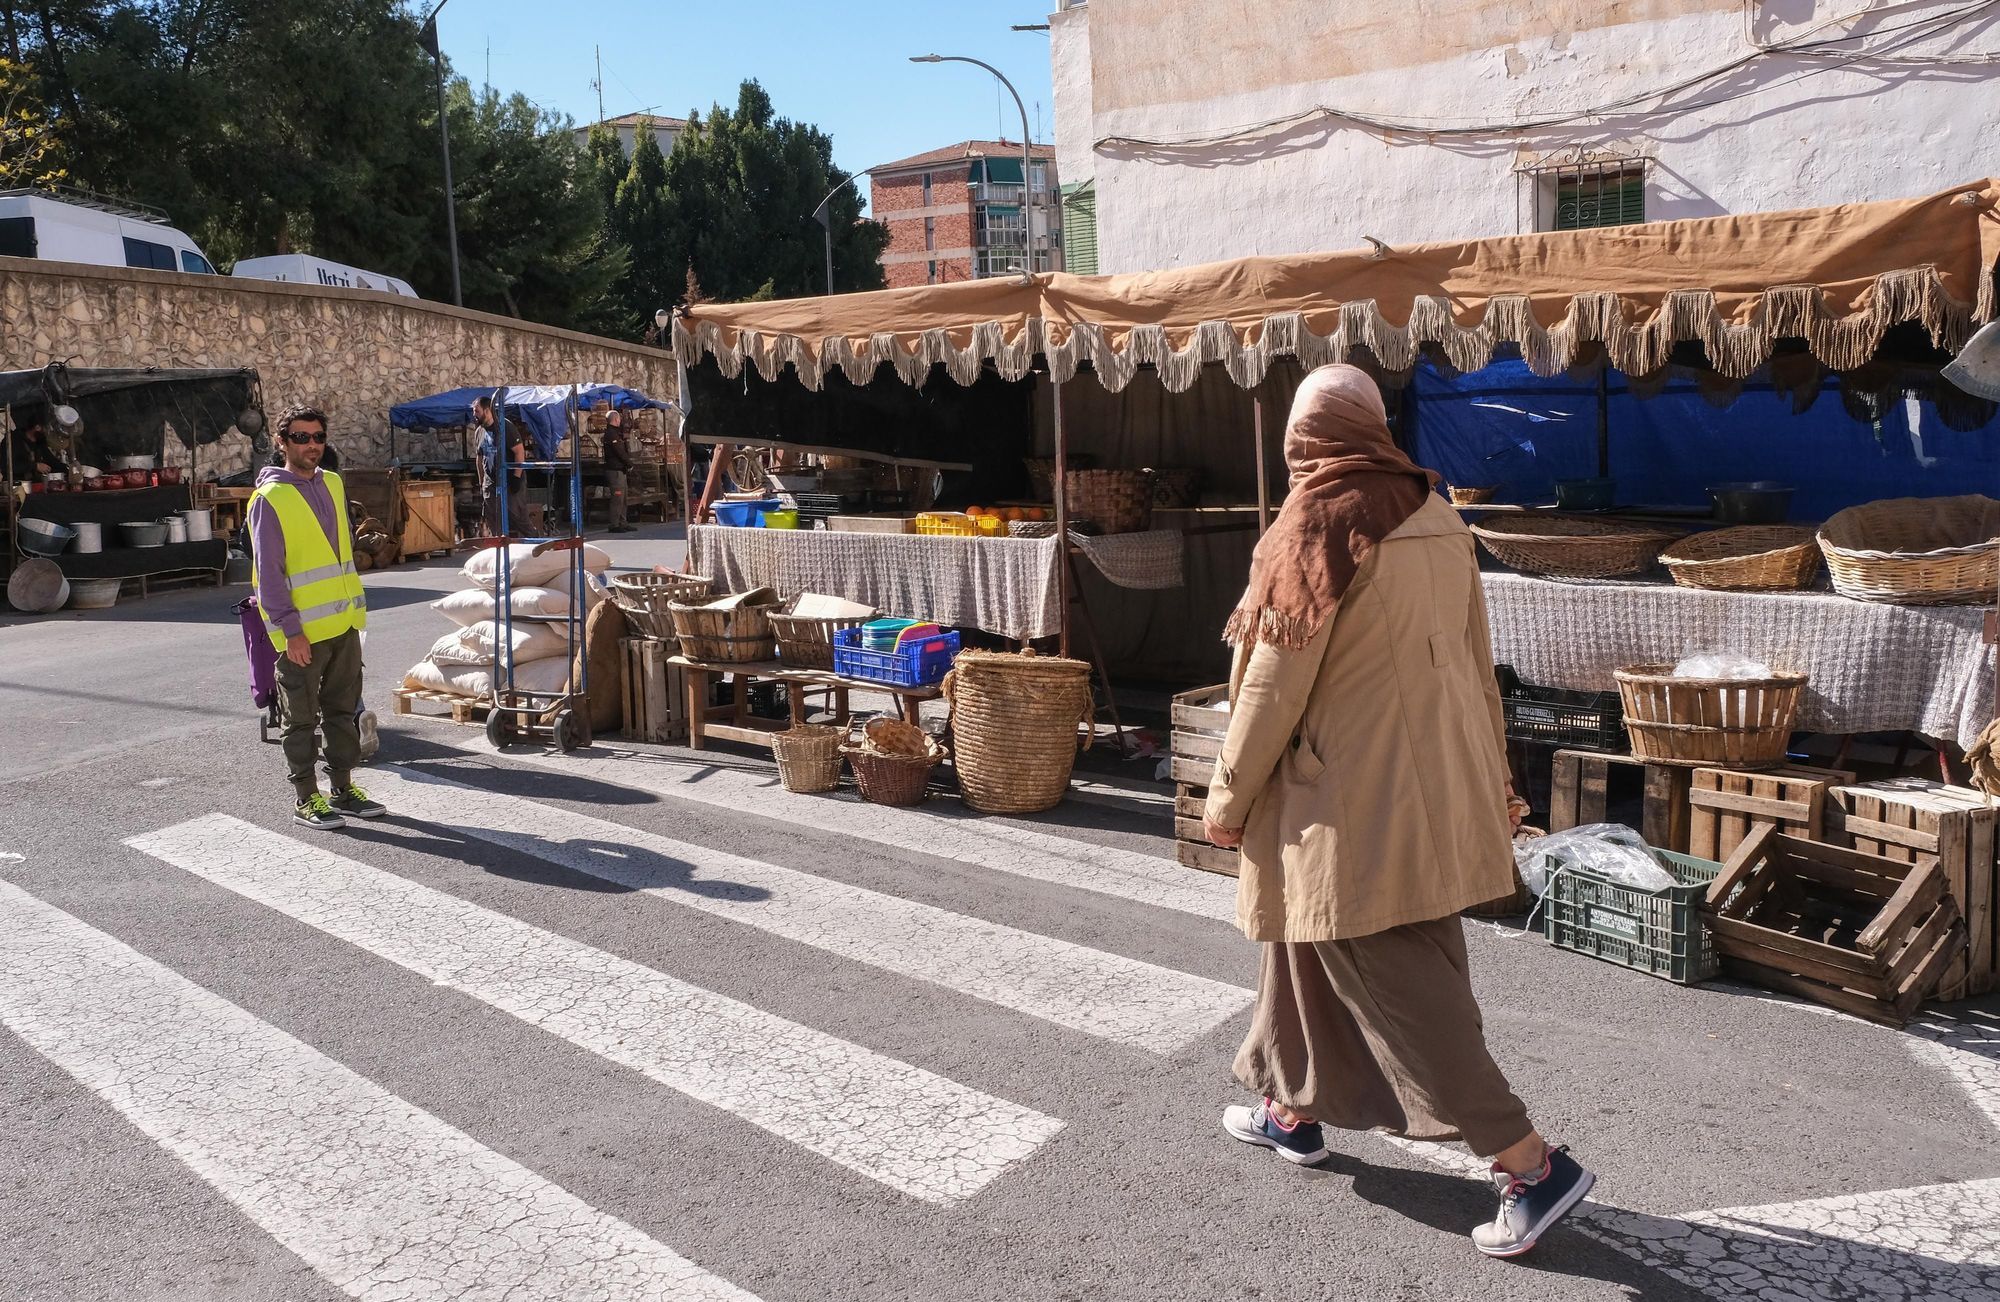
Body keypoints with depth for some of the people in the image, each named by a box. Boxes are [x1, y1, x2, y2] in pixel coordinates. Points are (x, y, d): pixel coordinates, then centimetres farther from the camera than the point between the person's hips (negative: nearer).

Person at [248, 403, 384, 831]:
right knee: (301, 718, 4)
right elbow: (269, 572, -13)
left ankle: (343, 788, 24)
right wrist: (290, 630, -17)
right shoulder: (270, 498, -11)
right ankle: (306, 799, 13)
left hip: (345, 623, 7)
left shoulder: (333, 484, 11)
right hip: (302, 632, -7)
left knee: (343, 710, 14)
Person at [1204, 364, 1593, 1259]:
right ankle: (1294, 1110, 36)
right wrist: (1491, 779, 20)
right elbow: (1475, 663, 10)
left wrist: (1229, 798, -5)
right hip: (1434, 784, 9)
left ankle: (1531, 1166, 4)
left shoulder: (1318, 526, -18)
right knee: (1313, 941, 22)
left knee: (1398, 984, 0)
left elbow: (1275, 683, -16)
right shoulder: (1436, 519, 4)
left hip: (1355, 802, -8)